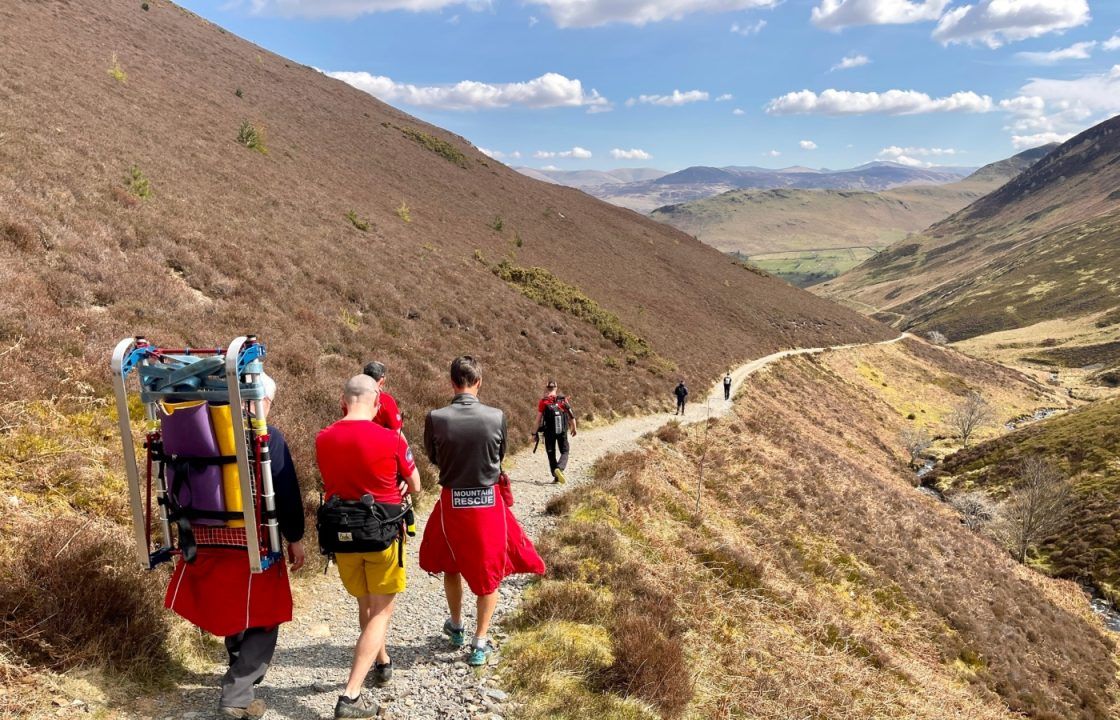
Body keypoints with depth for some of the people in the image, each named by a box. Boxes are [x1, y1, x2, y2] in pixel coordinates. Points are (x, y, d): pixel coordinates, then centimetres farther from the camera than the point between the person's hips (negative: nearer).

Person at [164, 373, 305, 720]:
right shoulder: (268, 437, -11)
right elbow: (286, 493, -11)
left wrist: (191, 530, 21)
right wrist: (295, 539, -1)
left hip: (206, 539, 6)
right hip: (250, 541, -6)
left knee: (230, 610, 25)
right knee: (261, 619, 10)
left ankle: (242, 674, 43)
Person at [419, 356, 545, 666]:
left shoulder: (435, 419, -15)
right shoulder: (496, 416, -14)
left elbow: (433, 458, 3)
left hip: (452, 502, 1)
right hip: (489, 502, 0)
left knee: (450, 565, 25)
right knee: (489, 571, 16)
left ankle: (456, 628, 42)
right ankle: (480, 643, 20)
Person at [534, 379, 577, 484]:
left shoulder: (543, 402, -10)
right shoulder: (563, 400, -4)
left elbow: (538, 419, -10)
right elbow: (571, 416, 0)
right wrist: (574, 428, 15)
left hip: (549, 432, -1)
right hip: (563, 432, 1)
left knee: (551, 454, 15)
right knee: (564, 452, 12)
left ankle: (556, 477, 18)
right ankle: (559, 468, -15)